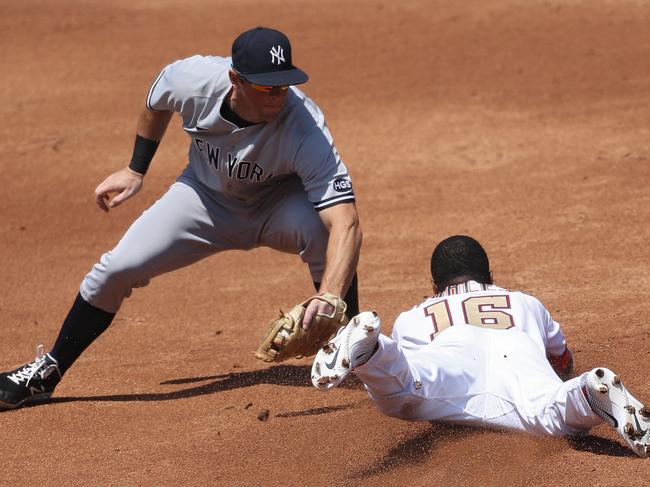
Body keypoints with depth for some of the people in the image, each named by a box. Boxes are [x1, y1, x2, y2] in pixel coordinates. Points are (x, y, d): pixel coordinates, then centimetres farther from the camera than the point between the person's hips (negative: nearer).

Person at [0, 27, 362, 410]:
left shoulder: (306, 131, -39)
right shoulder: (194, 79, -30)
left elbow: (346, 224, -49)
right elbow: (157, 103, -1)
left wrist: (328, 300, -64)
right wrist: (136, 172, 6)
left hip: (278, 203, -3)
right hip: (206, 196, 3)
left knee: (324, 227, -35)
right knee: (116, 269, -7)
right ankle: (48, 373, 16)